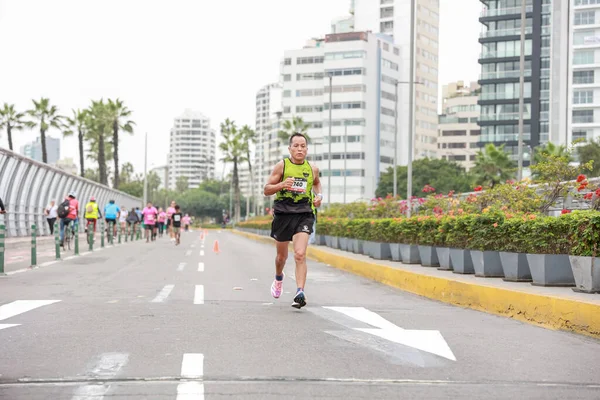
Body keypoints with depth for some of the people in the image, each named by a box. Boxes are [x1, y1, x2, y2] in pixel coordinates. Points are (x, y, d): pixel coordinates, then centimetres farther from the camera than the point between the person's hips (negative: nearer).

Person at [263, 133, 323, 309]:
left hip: (304, 215, 0)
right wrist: (282, 185, -20)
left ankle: (300, 293, -23)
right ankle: (278, 278, 48)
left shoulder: (312, 169, 6)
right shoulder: (282, 166, -2)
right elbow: (266, 190, -1)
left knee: (300, 255, -18)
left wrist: (319, 195, 8)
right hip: (283, 213, 0)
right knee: (282, 255, 16)